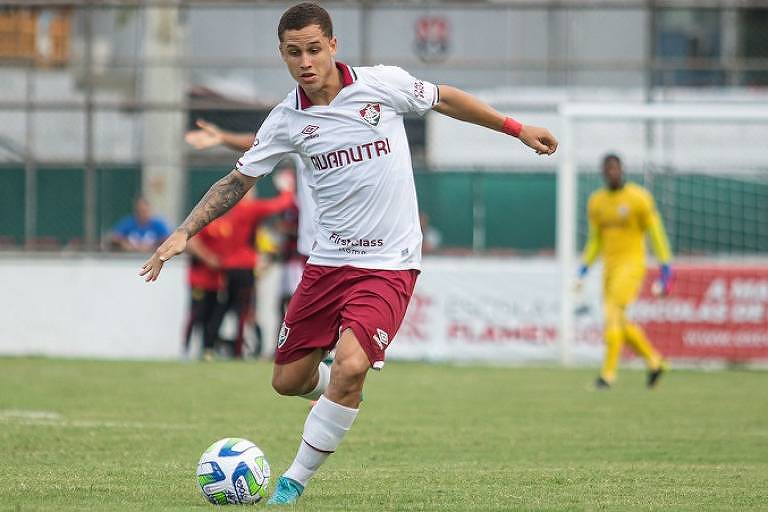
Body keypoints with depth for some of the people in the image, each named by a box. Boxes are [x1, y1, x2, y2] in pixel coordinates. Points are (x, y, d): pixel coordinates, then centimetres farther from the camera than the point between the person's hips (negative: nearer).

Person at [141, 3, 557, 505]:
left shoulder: (382, 84, -9)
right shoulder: (287, 120, -2)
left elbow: (446, 99, 9)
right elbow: (239, 179, 7)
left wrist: (517, 128, 15)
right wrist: (185, 232, -2)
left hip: (389, 264, -4)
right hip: (328, 260, 4)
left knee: (350, 366, -24)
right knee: (288, 381, 6)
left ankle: (294, 481, -9)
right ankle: (344, 396, 42)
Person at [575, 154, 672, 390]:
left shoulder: (638, 198, -8)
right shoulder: (596, 202, 9)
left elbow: (656, 234, -5)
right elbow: (595, 241, 19)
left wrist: (666, 270, -9)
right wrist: (583, 271, 10)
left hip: (632, 263, -7)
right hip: (610, 265, 7)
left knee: (613, 313, -21)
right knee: (620, 323, 8)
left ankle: (608, 373, -21)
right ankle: (654, 361, 28)